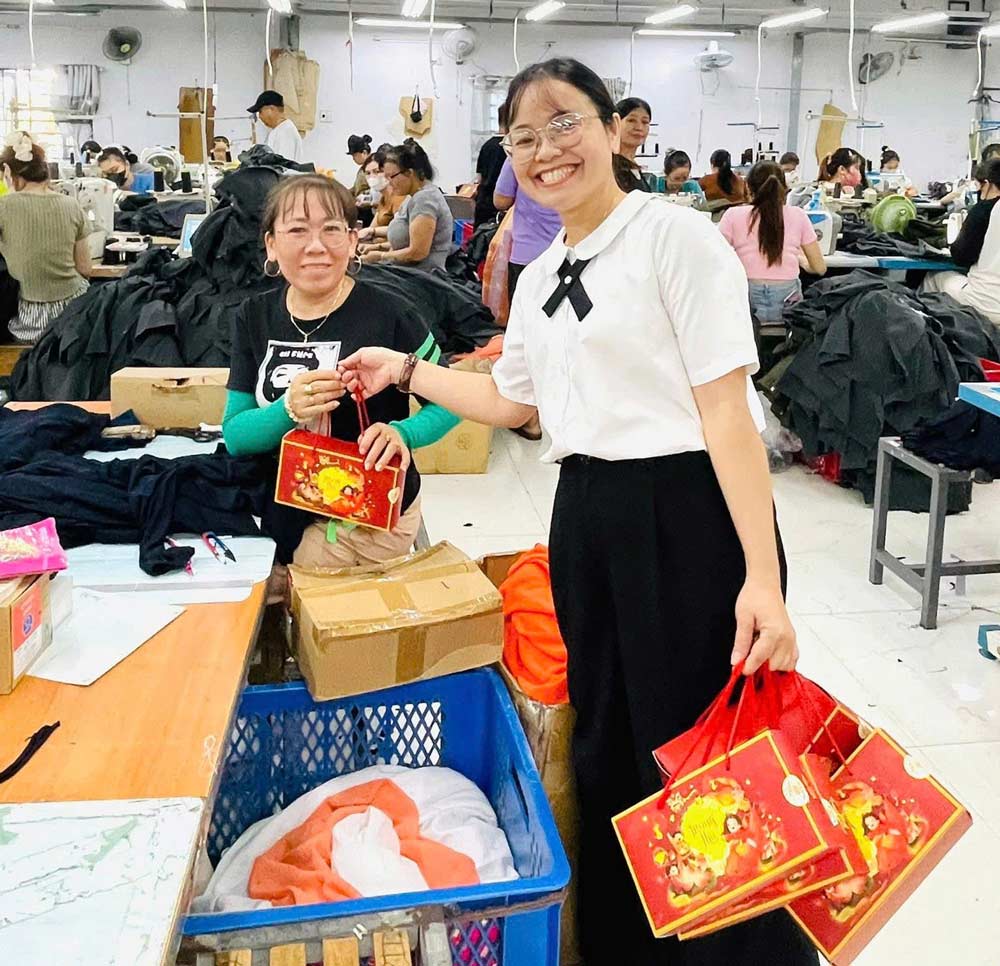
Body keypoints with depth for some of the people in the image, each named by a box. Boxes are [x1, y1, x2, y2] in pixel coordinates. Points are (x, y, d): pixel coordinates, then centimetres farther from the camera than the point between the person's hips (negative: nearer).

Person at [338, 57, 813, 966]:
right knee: (605, 750, 17)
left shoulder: (674, 235, -9)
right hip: (587, 515, 8)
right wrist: (406, 370, 23)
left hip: (688, 514, -7)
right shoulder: (538, 279, 15)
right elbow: (510, 401, 29)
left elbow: (727, 407, -15)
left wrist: (762, 577, -21)